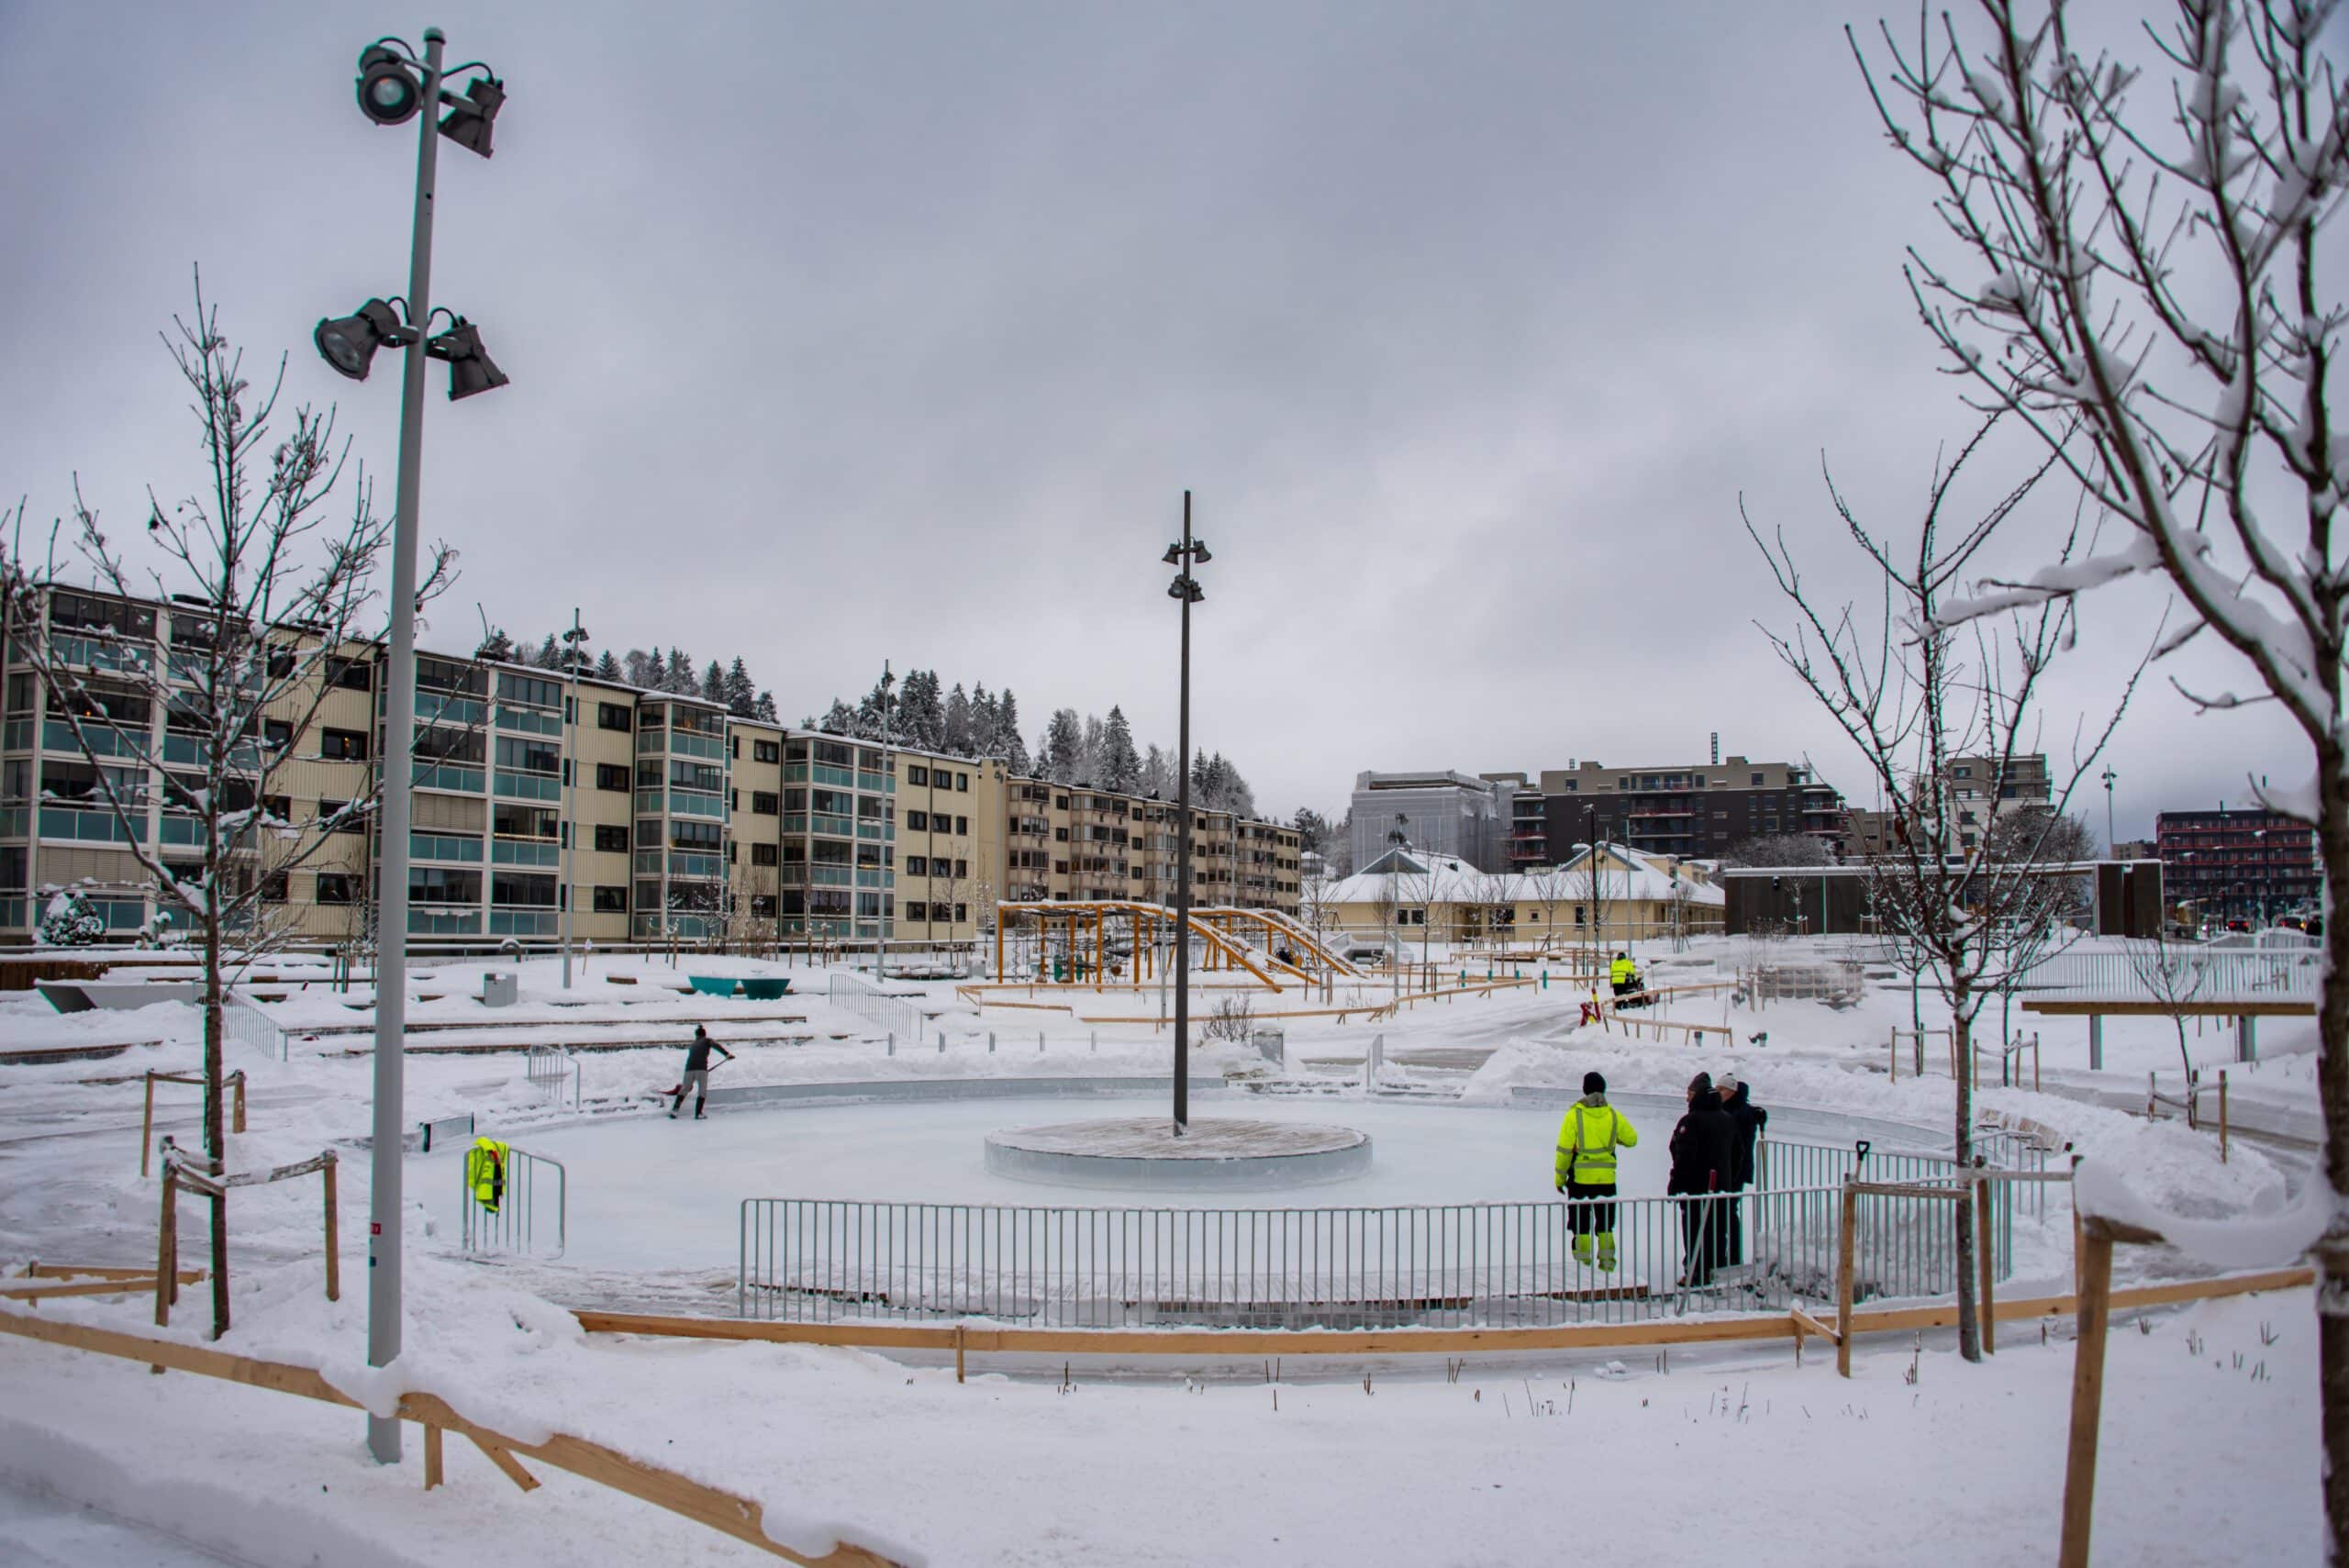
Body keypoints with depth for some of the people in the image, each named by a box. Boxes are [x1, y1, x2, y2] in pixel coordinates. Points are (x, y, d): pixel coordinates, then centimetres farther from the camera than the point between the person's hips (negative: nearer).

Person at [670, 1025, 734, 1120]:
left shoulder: (692, 1045, 27)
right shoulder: (707, 1041, 13)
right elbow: (716, 1046, -8)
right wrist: (727, 1054, -18)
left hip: (689, 1068, 4)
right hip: (701, 1068, -4)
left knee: (684, 1090, 17)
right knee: (702, 1091, 7)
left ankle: (674, 1110, 8)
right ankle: (698, 1113, 0)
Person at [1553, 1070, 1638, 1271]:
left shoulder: (1574, 1115, -8)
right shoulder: (1613, 1115, -1)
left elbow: (1564, 1149, -9)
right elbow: (1631, 1139, 10)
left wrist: (1560, 1177, 0)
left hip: (1580, 1177, -2)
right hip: (1606, 1178, 2)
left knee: (1581, 1223, 6)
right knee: (1605, 1223, 14)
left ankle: (1583, 1261, 5)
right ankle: (1607, 1261, 13)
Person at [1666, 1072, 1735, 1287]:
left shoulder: (1691, 1120, -18)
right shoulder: (1727, 1119, 9)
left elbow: (1684, 1156, -21)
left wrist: (1675, 1184, -15)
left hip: (1696, 1186, -7)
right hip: (1720, 1185, 7)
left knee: (1693, 1230, 0)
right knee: (1714, 1228, 15)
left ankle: (1694, 1273, 0)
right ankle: (1712, 1270, 22)